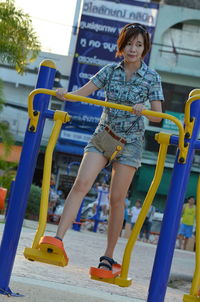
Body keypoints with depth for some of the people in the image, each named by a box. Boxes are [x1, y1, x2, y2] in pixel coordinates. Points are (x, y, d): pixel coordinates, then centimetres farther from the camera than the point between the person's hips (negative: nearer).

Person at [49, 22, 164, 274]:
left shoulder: (151, 77, -3)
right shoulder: (110, 71, 3)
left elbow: (157, 116, -6)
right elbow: (83, 91, -5)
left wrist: (144, 110, -28)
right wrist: (66, 95, -25)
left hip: (130, 141, -1)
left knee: (117, 198, -2)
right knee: (82, 183, -18)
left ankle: (108, 256, 10)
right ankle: (58, 238, -21)